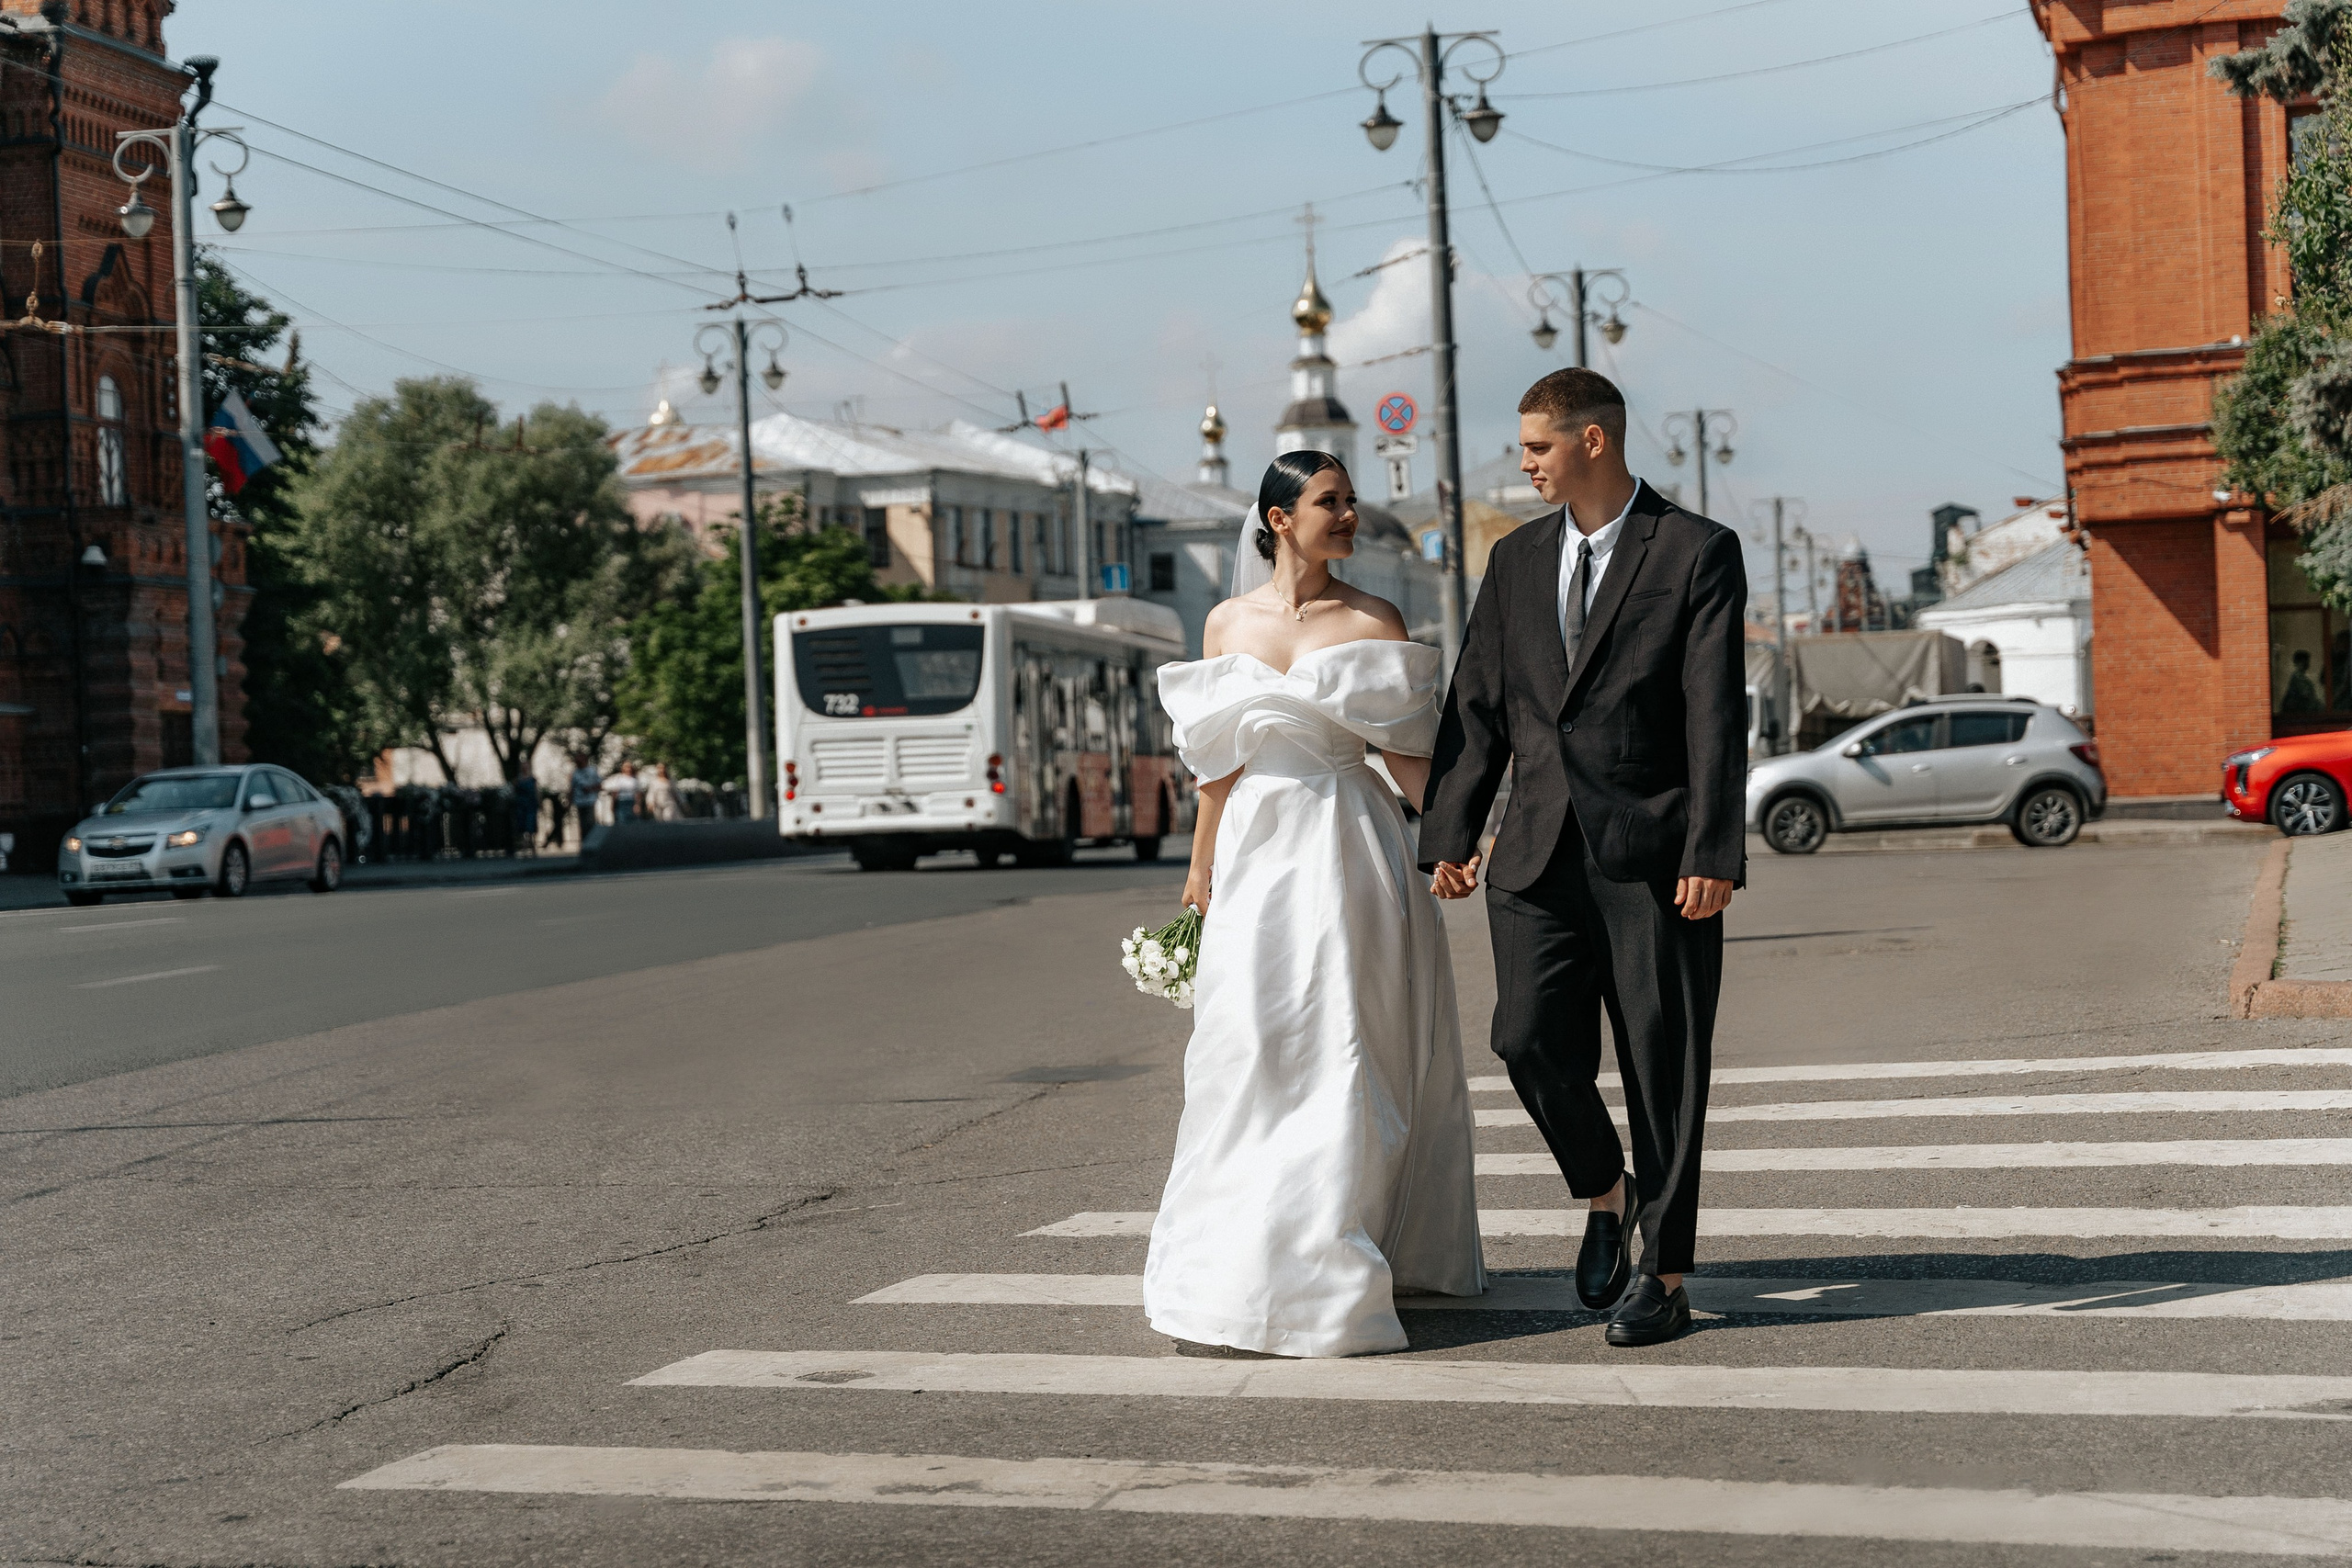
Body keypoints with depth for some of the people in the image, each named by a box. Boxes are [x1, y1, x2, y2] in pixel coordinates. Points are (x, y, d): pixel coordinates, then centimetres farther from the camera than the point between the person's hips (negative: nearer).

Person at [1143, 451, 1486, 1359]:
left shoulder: (1373, 623, 0)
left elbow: (1408, 754, -2)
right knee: (1250, 1054, 5)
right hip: (1258, 851, 3)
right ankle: (1232, 1267, 17)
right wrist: (1200, 869, 15)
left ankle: (1318, 1267, 3)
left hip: (1351, 850, -2)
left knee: (1340, 1055, -2)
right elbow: (1218, 762, 13)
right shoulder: (1228, 624, 8)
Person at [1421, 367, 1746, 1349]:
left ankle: (1665, 1275, 11)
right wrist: (1450, 834, 6)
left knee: (1663, 1066, 1)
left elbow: (1717, 712, -8)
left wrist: (1712, 854, -15)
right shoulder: (1516, 559, 13)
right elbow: (1477, 706, 13)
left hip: (1654, 854, -4)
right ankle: (1606, 1195, 22)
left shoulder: (1698, 553, -2)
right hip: (1538, 853, 4)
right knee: (1531, 1043, -5)